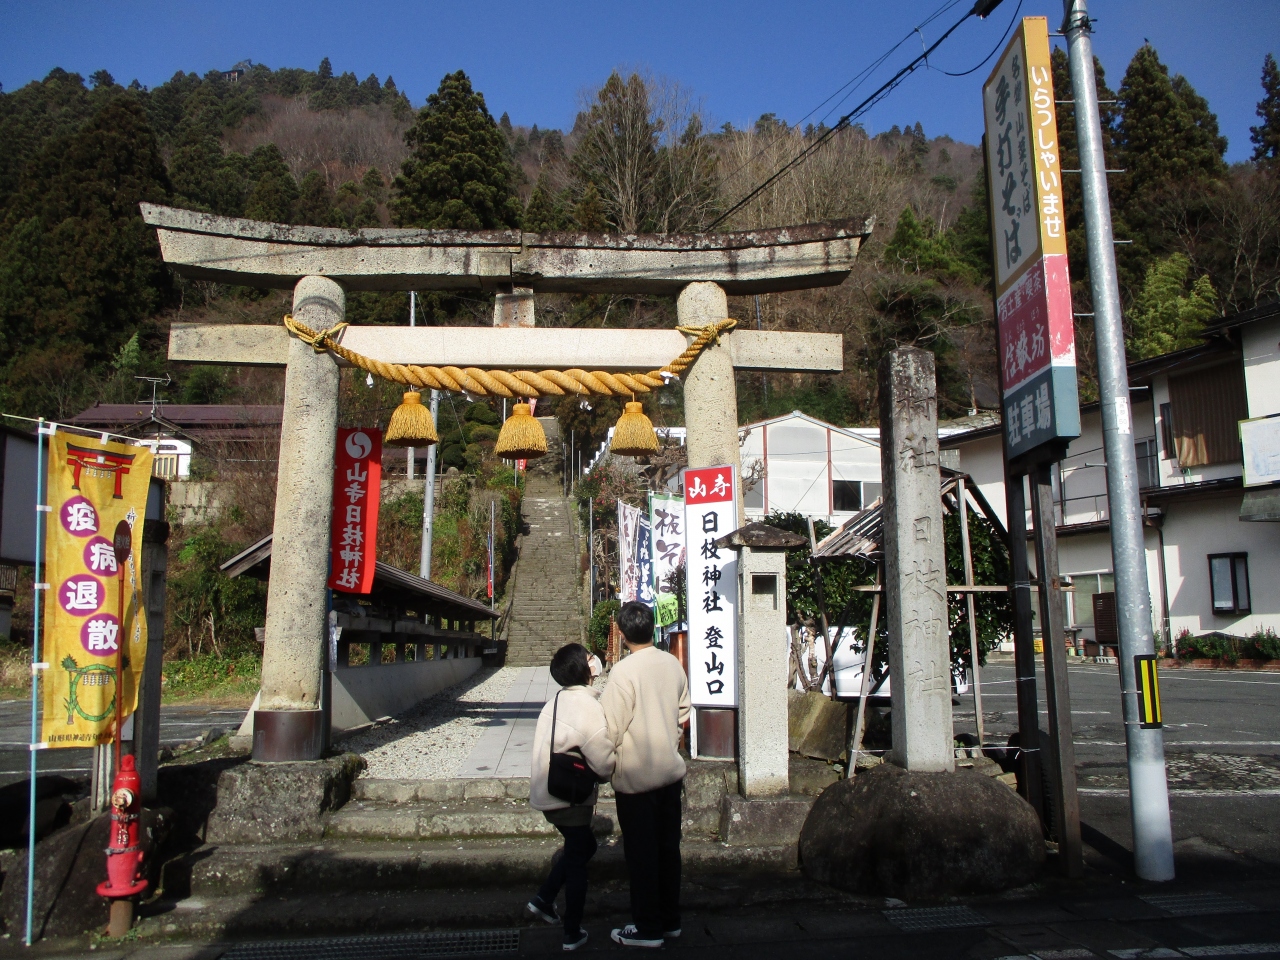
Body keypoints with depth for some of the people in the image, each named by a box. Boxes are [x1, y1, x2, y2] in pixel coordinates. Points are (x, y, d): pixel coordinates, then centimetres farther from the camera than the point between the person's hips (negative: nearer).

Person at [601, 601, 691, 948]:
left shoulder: (624, 671, -20)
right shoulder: (673, 664, 0)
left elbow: (611, 729, -18)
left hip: (636, 776, -6)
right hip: (670, 770, 6)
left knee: (641, 854, 5)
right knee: (668, 846, 16)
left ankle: (647, 928, 15)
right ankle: (670, 920, 27)